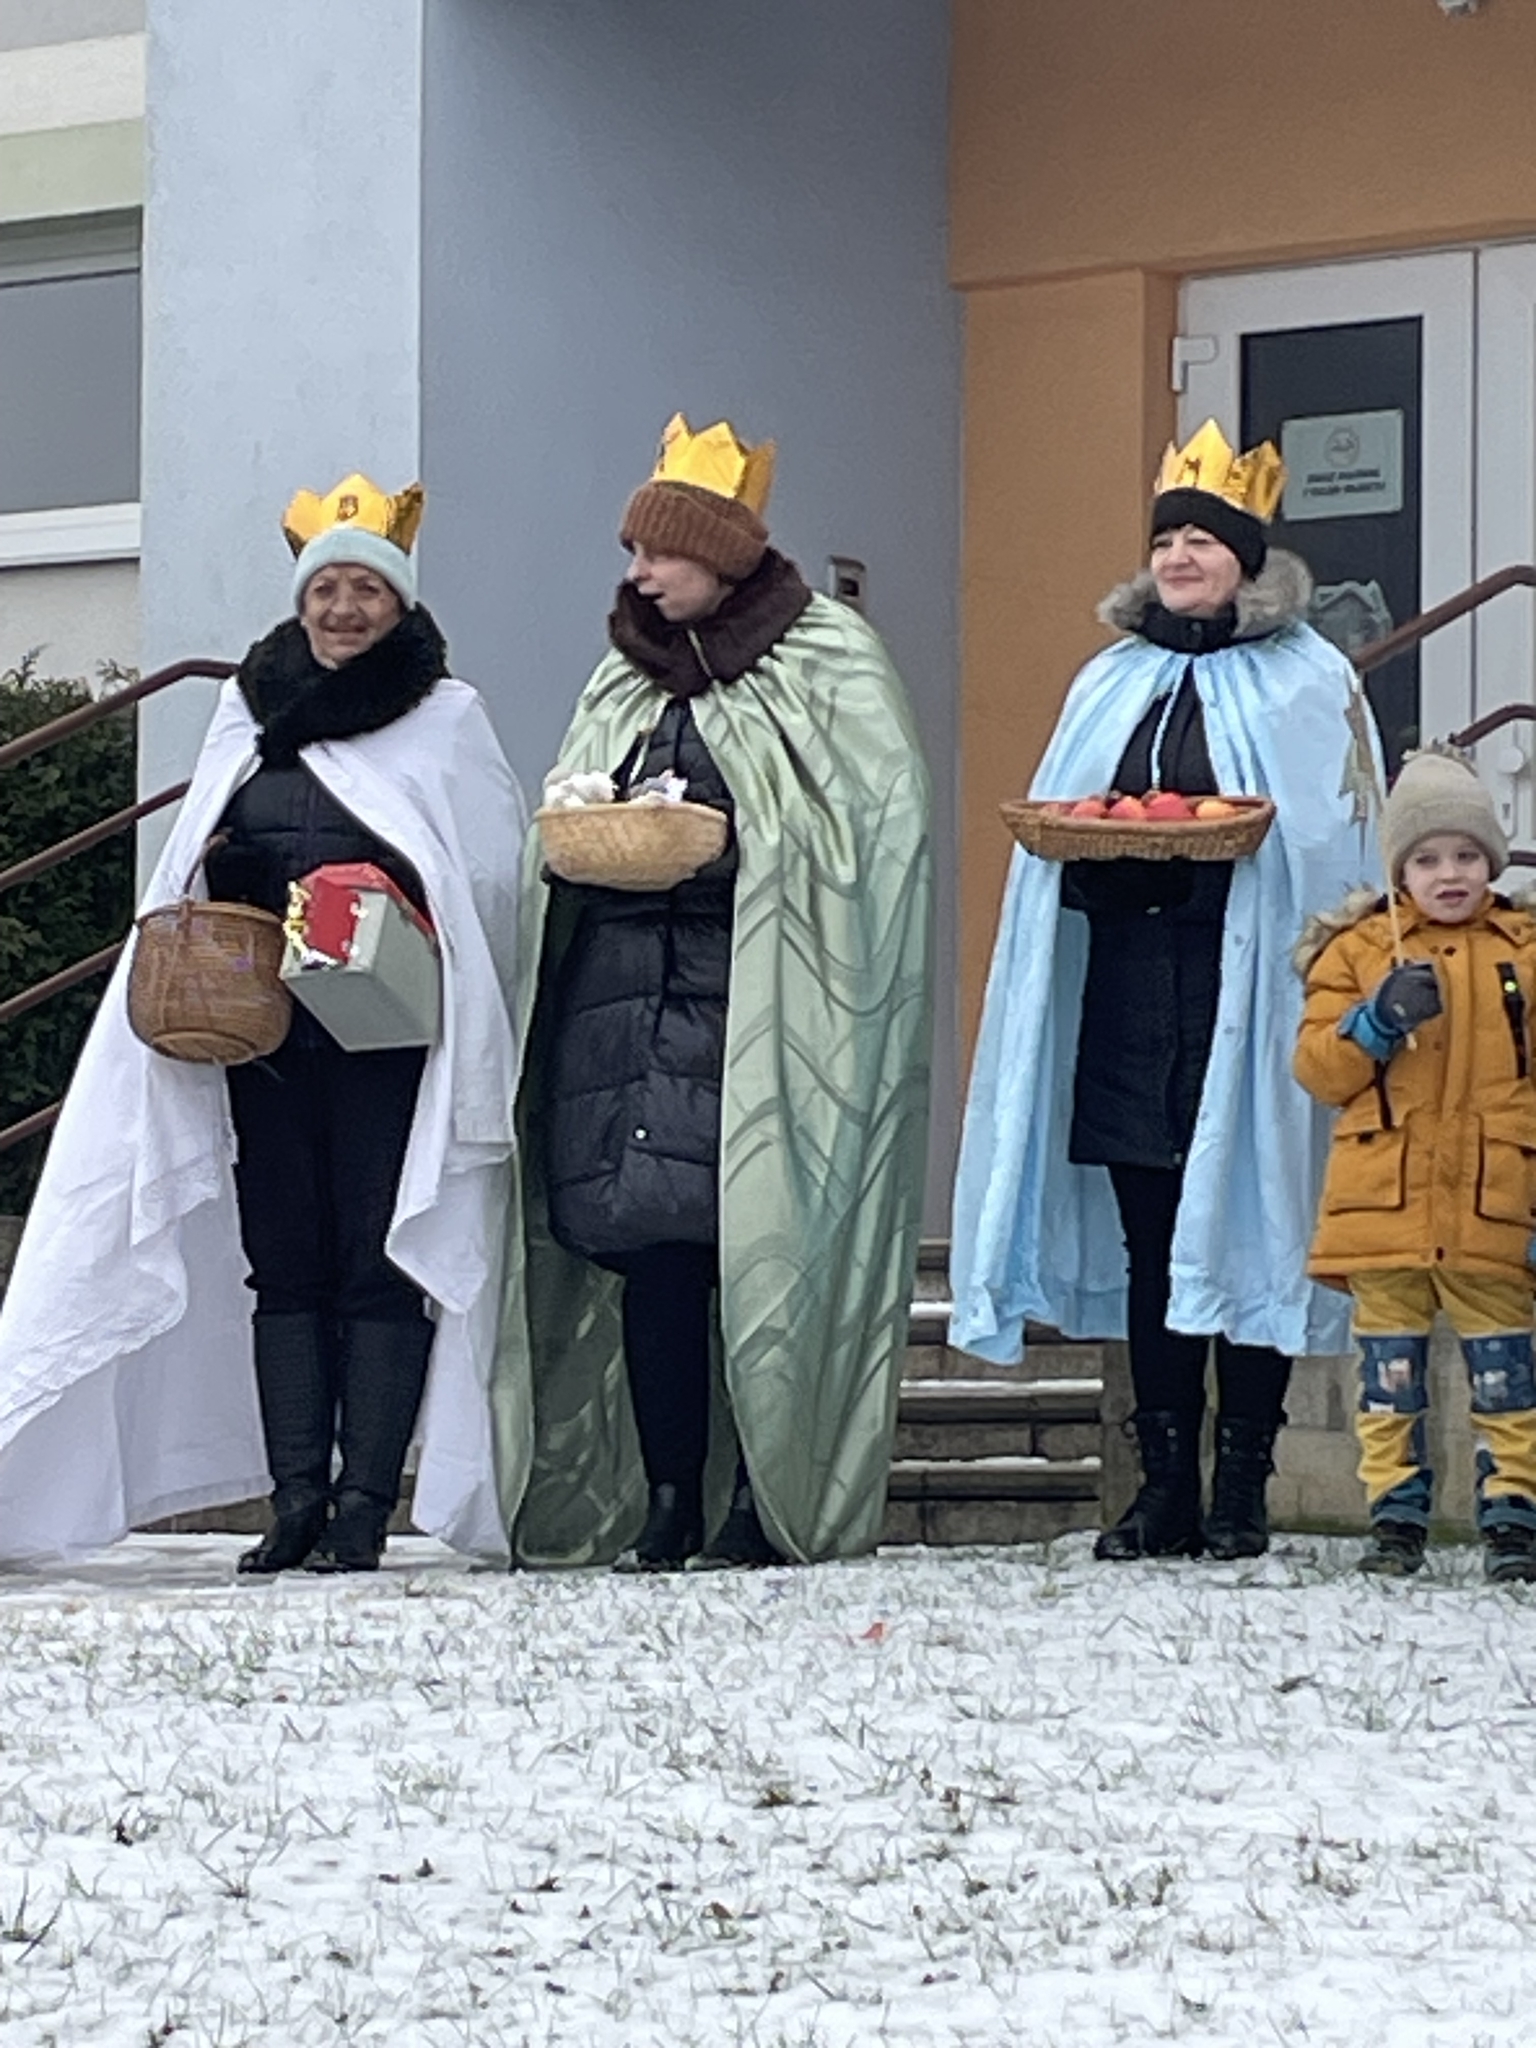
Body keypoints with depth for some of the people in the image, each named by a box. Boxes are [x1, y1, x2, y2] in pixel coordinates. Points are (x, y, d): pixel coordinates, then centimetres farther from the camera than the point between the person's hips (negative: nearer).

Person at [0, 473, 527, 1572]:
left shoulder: (447, 719, 5)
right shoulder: (249, 714, 16)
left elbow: (495, 873, -1)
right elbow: (190, 869, 21)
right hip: (261, 1027, 4)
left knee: (381, 1268, -6)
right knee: (281, 1264, 3)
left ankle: (365, 1504, -5)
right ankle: (295, 1502, 4)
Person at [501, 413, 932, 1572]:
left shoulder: (831, 668, 0)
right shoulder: (627, 682, 19)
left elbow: (870, 833, -7)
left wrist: (711, 851, -15)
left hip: (763, 1007, -5)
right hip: (625, 998, 5)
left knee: (755, 1244, -9)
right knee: (646, 1243, -1)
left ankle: (768, 1497, -4)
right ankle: (665, 1500, 3)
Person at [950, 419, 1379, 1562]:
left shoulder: (1307, 683, 3)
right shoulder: (1114, 682, 18)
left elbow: (1333, 838, -1)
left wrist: (1228, 837, -16)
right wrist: (1087, 846, -1)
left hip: (1244, 995, -5)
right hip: (1125, 992, 5)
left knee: (1243, 1238, -4)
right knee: (1148, 1242, 4)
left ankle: (1243, 1488, 0)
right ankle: (1165, 1487, 7)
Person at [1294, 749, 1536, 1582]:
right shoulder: (1358, 952, 7)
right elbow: (1318, 1069, 2)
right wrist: (1379, 1021, -15)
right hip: (1384, 1203, 0)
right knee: (1390, 1375, 4)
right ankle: (1395, 1519, 10)